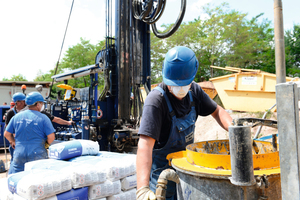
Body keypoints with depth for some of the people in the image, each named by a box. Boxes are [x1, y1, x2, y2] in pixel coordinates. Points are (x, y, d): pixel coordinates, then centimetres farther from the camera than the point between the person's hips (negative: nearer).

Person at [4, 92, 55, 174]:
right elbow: (51, 136, -10)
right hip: (37, 155, -3)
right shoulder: (43, 118, -6)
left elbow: (7, 134, 12)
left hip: (19, 154, 4)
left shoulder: (16, 117, 7)